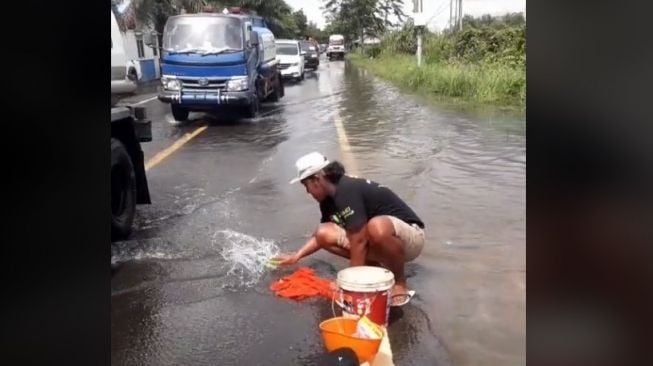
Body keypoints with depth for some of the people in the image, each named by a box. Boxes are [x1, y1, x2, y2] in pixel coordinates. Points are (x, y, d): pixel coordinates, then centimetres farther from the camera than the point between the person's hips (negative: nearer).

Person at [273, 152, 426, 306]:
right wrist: (296, 256, 14)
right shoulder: (329, 199, 2)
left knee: (377, 227, -42)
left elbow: (358, 242, -27)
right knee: (324, 233, -4)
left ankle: (400, 284, -15)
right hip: (379, 240, 8)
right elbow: (321, 234, 20)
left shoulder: (347, 192, -25)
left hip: (410, 236, -8)